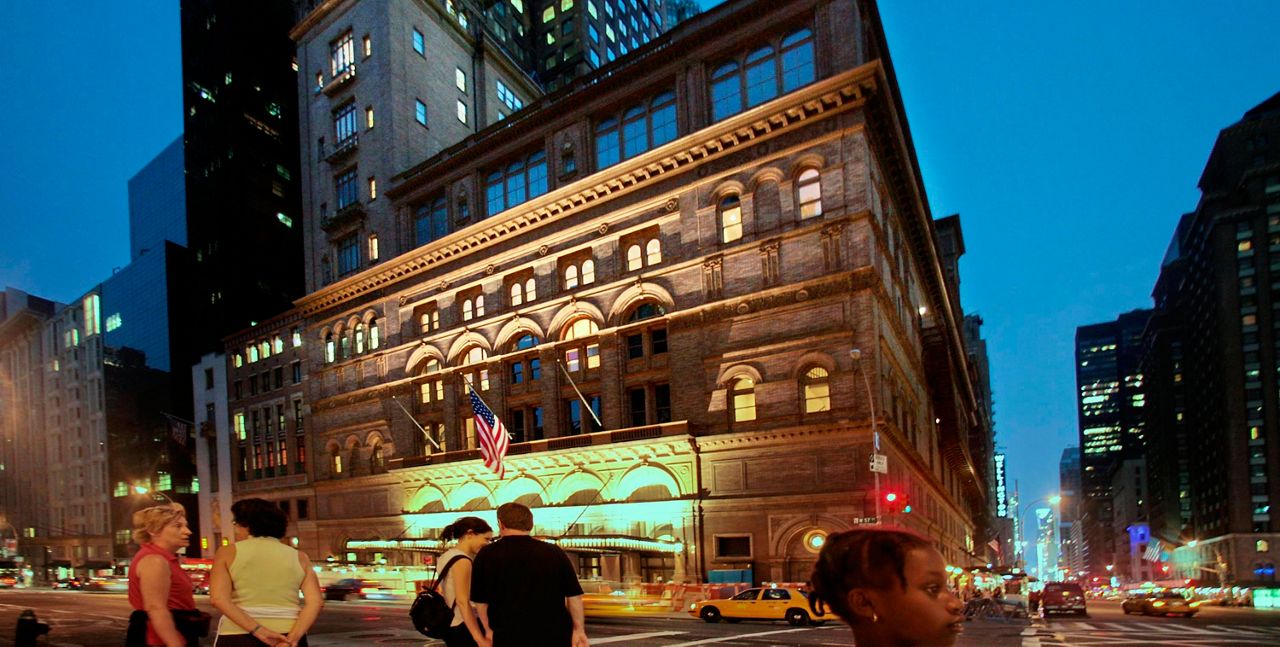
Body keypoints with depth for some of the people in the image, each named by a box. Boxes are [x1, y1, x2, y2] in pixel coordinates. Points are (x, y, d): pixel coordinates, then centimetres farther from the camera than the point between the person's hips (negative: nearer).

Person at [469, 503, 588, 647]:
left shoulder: (487, 555, -3)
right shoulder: (554, 552, -1)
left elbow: (480, 600, 3)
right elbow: (574, 595, -1)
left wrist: (489, 630, 16)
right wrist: (578, 630, 7)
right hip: (554, 634, 1)